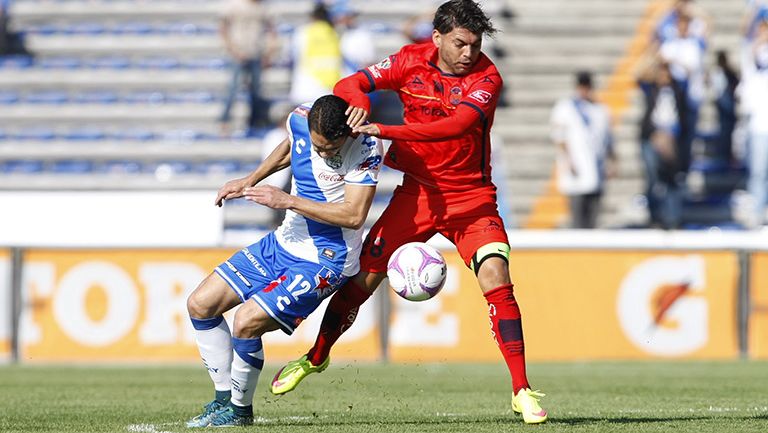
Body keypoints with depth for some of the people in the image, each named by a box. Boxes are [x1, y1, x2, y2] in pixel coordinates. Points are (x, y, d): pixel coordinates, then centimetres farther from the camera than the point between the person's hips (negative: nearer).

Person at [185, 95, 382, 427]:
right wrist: (250, 181, 15)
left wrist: (287, 201, -28)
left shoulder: (366, 146, -24)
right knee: (200, 305, 5)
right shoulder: (300, 119, -7)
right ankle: (224, 399, 16)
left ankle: (240, 409, 2)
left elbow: (354, 215, -28)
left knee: (247, 321, -22)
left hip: (324, 261, -8)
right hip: (283, 242, 8)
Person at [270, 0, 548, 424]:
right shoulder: (411, 61, -5)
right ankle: (316, 357, 26)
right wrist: (359, 104, -30)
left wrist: (385, 131, -38)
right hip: (418, 192, 2)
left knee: (496, 278, -19)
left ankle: (522, 391, -14)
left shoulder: (486, 77, -15)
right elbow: (348, 85, -4)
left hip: (471, 197, -2)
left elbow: (458, 125, -31)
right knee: (362, 277, 2)